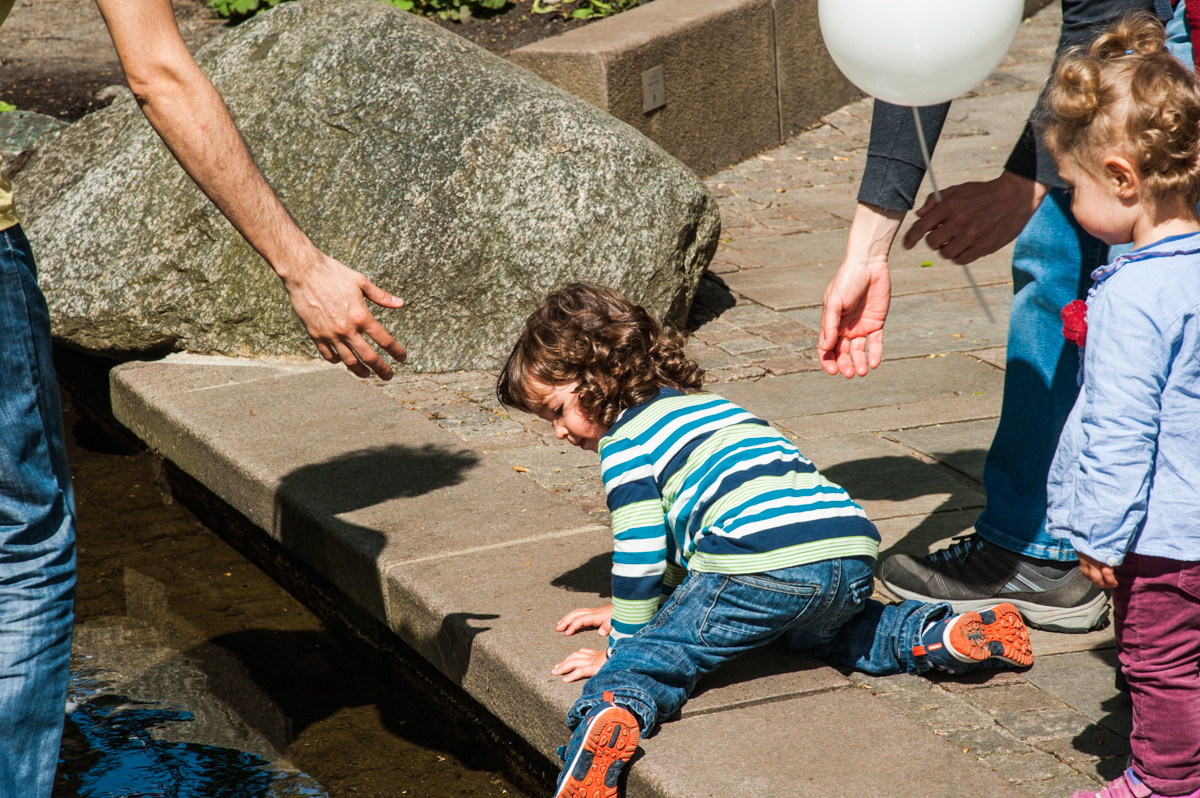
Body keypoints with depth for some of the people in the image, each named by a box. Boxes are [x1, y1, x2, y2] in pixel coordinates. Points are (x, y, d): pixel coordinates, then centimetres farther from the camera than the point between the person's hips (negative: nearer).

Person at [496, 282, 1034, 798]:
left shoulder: (625, 441, 7)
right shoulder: (703, 405, 34)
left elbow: (640, 557, 4)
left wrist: (623, 645, 16)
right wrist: (637, 611, 47)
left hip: (758, 569, -8)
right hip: (854, 555, 8)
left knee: (646, 658, -3)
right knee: (819, 632, 36)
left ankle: (614, 715, -35)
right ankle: (945, 636, 16)